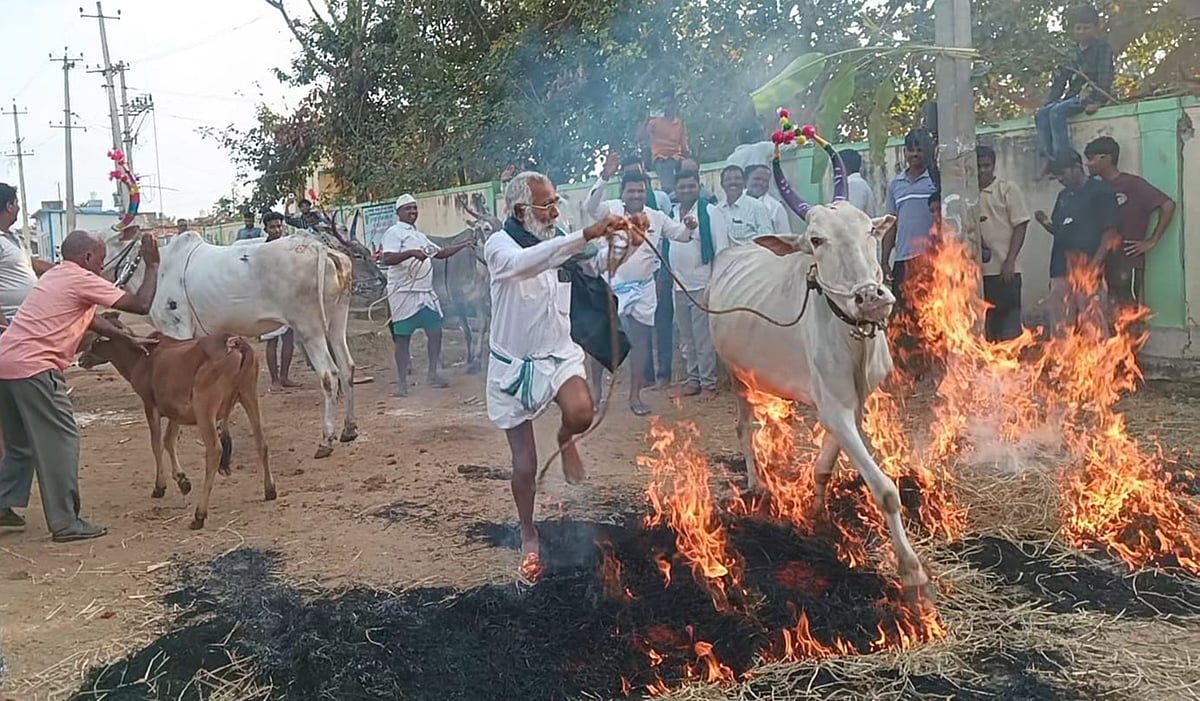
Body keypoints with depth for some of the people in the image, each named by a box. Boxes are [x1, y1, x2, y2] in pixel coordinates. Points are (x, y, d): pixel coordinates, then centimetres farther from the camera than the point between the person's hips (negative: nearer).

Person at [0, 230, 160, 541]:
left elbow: (88, 318, 29)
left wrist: (130, 339, 28)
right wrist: (152, 265, 2)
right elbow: (142, 305, -9)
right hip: (34, 367, -9)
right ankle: (65, 523, 1)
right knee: (61, 440, -2)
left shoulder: (56, 276, 22)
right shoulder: (82, 280, -6)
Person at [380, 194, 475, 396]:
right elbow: (387, 259, -19)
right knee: (402, 337, -1)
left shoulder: (419, 236, 21)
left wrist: (463, 245, 20)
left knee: (435, 331, 8)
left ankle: (433, 374, 21)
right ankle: (402, 382, 5)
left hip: (426, 293, 8)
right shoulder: (394, 233, -5)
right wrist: (411, 253, -30)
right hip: (404, 294, -8)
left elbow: (441, 253, 28)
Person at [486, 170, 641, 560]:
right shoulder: (499, 245, -16)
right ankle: (528, 532, 31)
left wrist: (625, 242, -20)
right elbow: (524, 262, -39)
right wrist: (587, 234, -46)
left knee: (580, 412, -30)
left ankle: (565, 440, 8)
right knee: (524, 464, 5)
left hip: (558, 355, 2)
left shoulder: (561, 240, -1)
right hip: (513, 365, -2)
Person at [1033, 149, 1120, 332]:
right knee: (1060, 328, 7)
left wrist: (1095, 264, -17)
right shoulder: (1063, 195, 19)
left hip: (1088, 270, -6)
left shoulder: (1101, 191, -2)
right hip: (1061, 270, 6)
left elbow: (1110, 231, -7)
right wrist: (1045, 222, 2)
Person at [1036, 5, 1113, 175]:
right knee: (1042, 114, -16)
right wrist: (1048, 102, 3)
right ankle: (1047, 159, -24)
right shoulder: (1072, 51, 17)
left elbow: (1105, 76, -11)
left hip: (1091, 94, -7)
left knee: (1057, 112, -29)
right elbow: (1060, 78, 15)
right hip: (1073, 95, 7)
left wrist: (1097, 101, -23)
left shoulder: (1102, 46, -1)